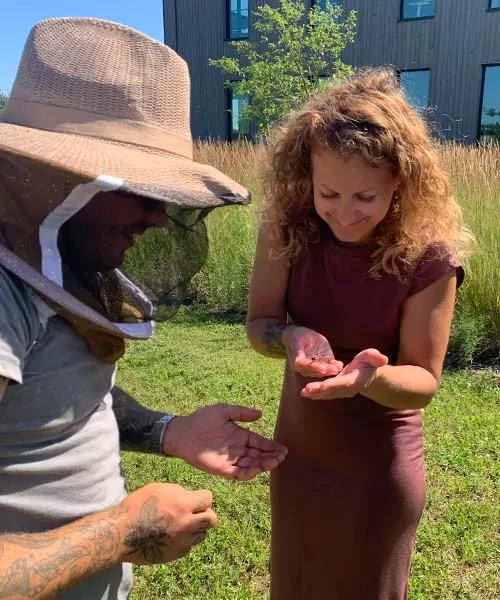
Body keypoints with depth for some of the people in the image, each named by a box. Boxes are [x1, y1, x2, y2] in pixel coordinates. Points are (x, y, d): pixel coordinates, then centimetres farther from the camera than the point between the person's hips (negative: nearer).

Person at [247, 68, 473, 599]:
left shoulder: (428, 254, -24)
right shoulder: (288, 223, -17)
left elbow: (424, 380, -17)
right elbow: (258, 323, -10)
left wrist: (370, 376, -39)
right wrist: (294, 337, -34)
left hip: (379, 463, -3)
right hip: (297, 448, 3)